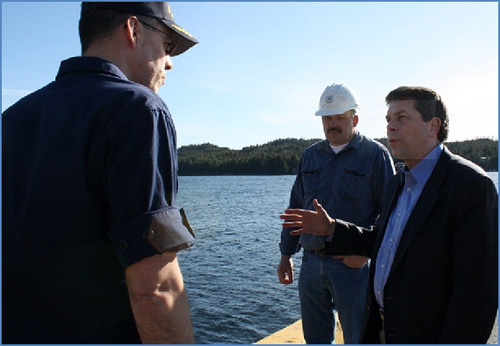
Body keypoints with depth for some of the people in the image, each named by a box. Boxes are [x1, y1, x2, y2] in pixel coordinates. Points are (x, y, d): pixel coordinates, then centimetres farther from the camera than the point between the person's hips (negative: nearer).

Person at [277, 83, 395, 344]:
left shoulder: (375, 154, -3)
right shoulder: (310, 156, 11)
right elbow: (296, 207, 14)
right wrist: (286, 254, 12)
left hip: (353, 264, -4)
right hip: (311, 263, 5)